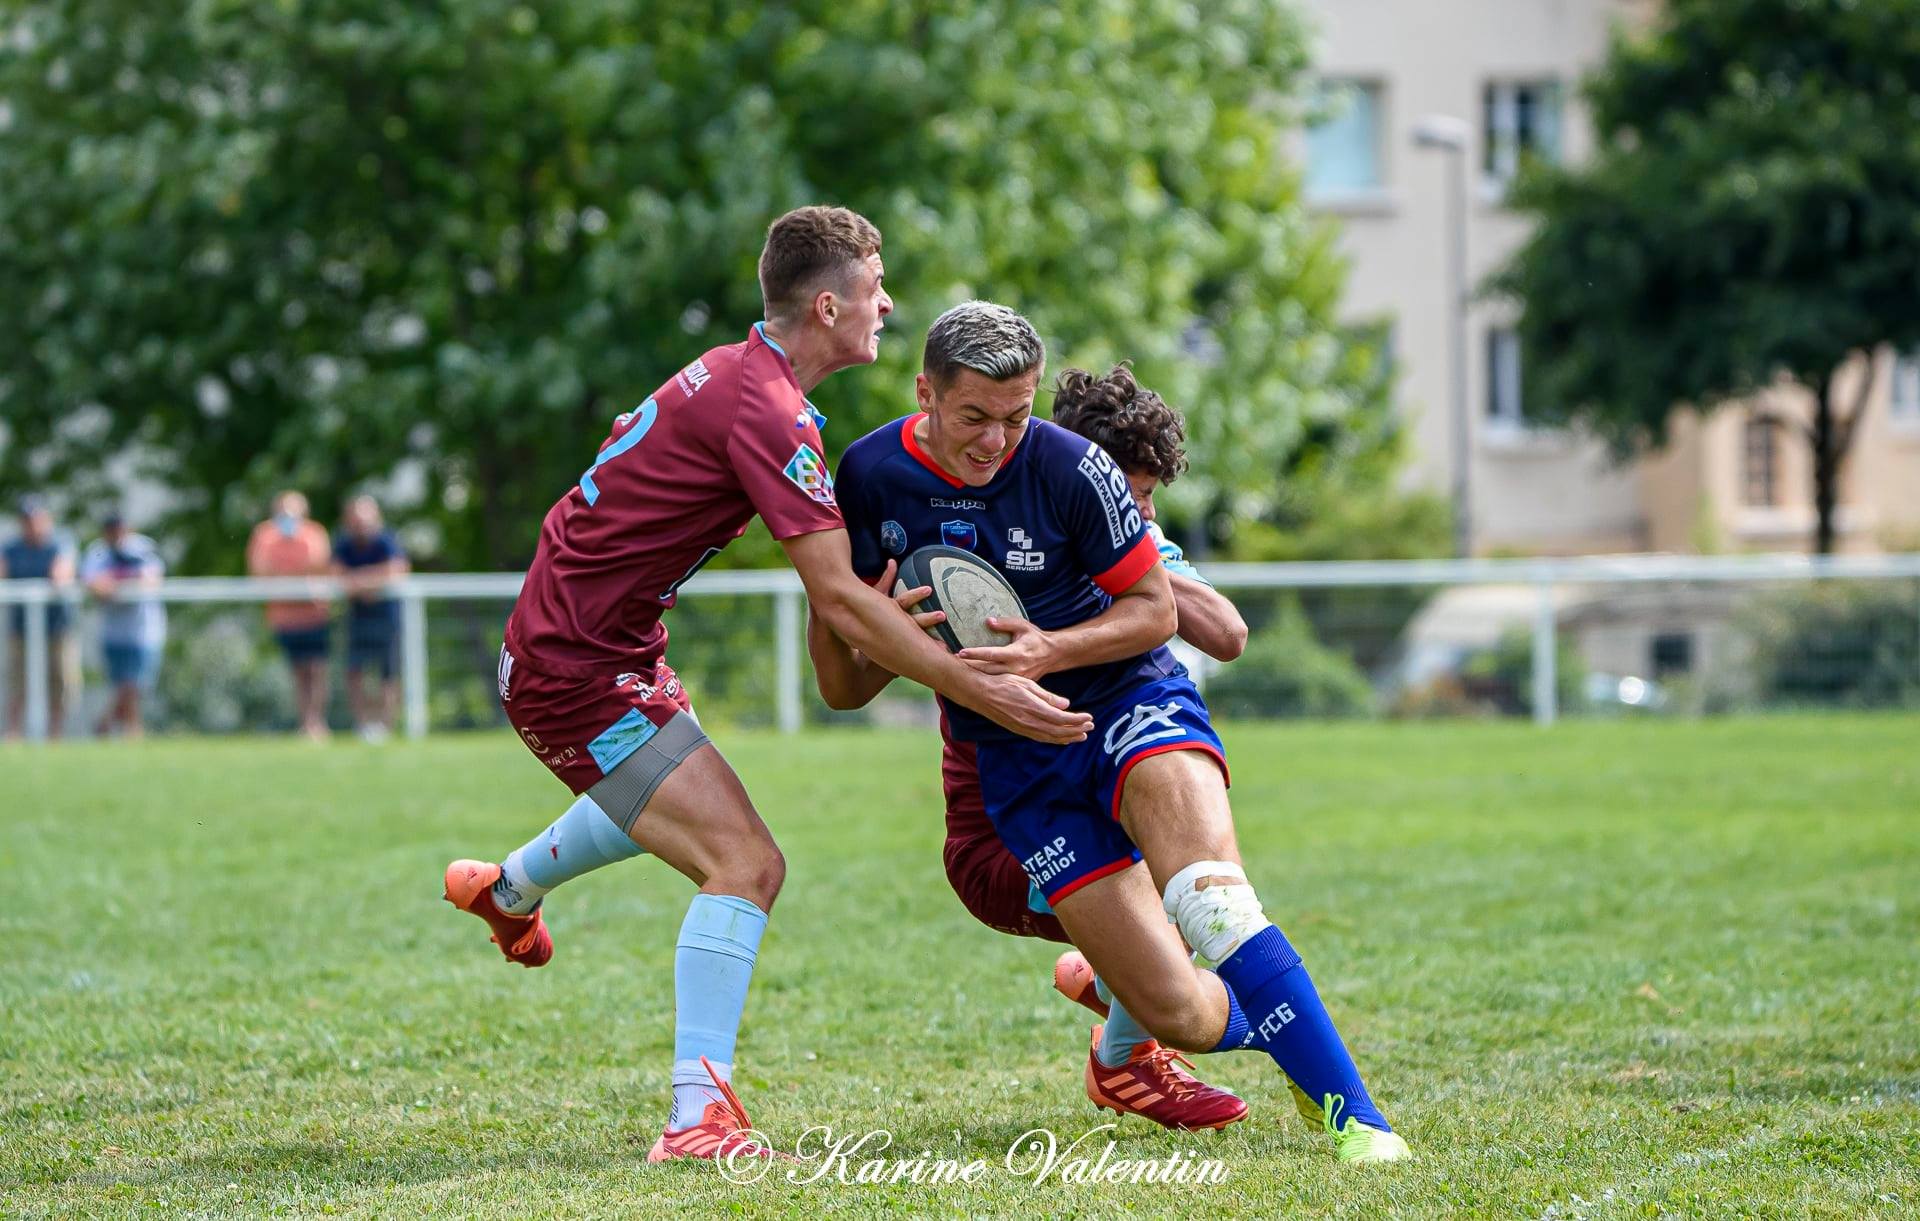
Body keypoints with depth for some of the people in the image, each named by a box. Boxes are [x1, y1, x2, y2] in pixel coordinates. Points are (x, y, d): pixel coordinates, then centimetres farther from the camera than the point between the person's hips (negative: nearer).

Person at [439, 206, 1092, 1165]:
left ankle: (509, 889, 66)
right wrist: (979, 693, -28)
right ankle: (698, 1120, -25)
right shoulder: (767, 412, -25)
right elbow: (837, 600, -29)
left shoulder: (732, 371, 6)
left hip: (607, 645, 11)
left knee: (670, 801, 39)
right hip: (576, 671, -11)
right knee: (745, 863, -20)